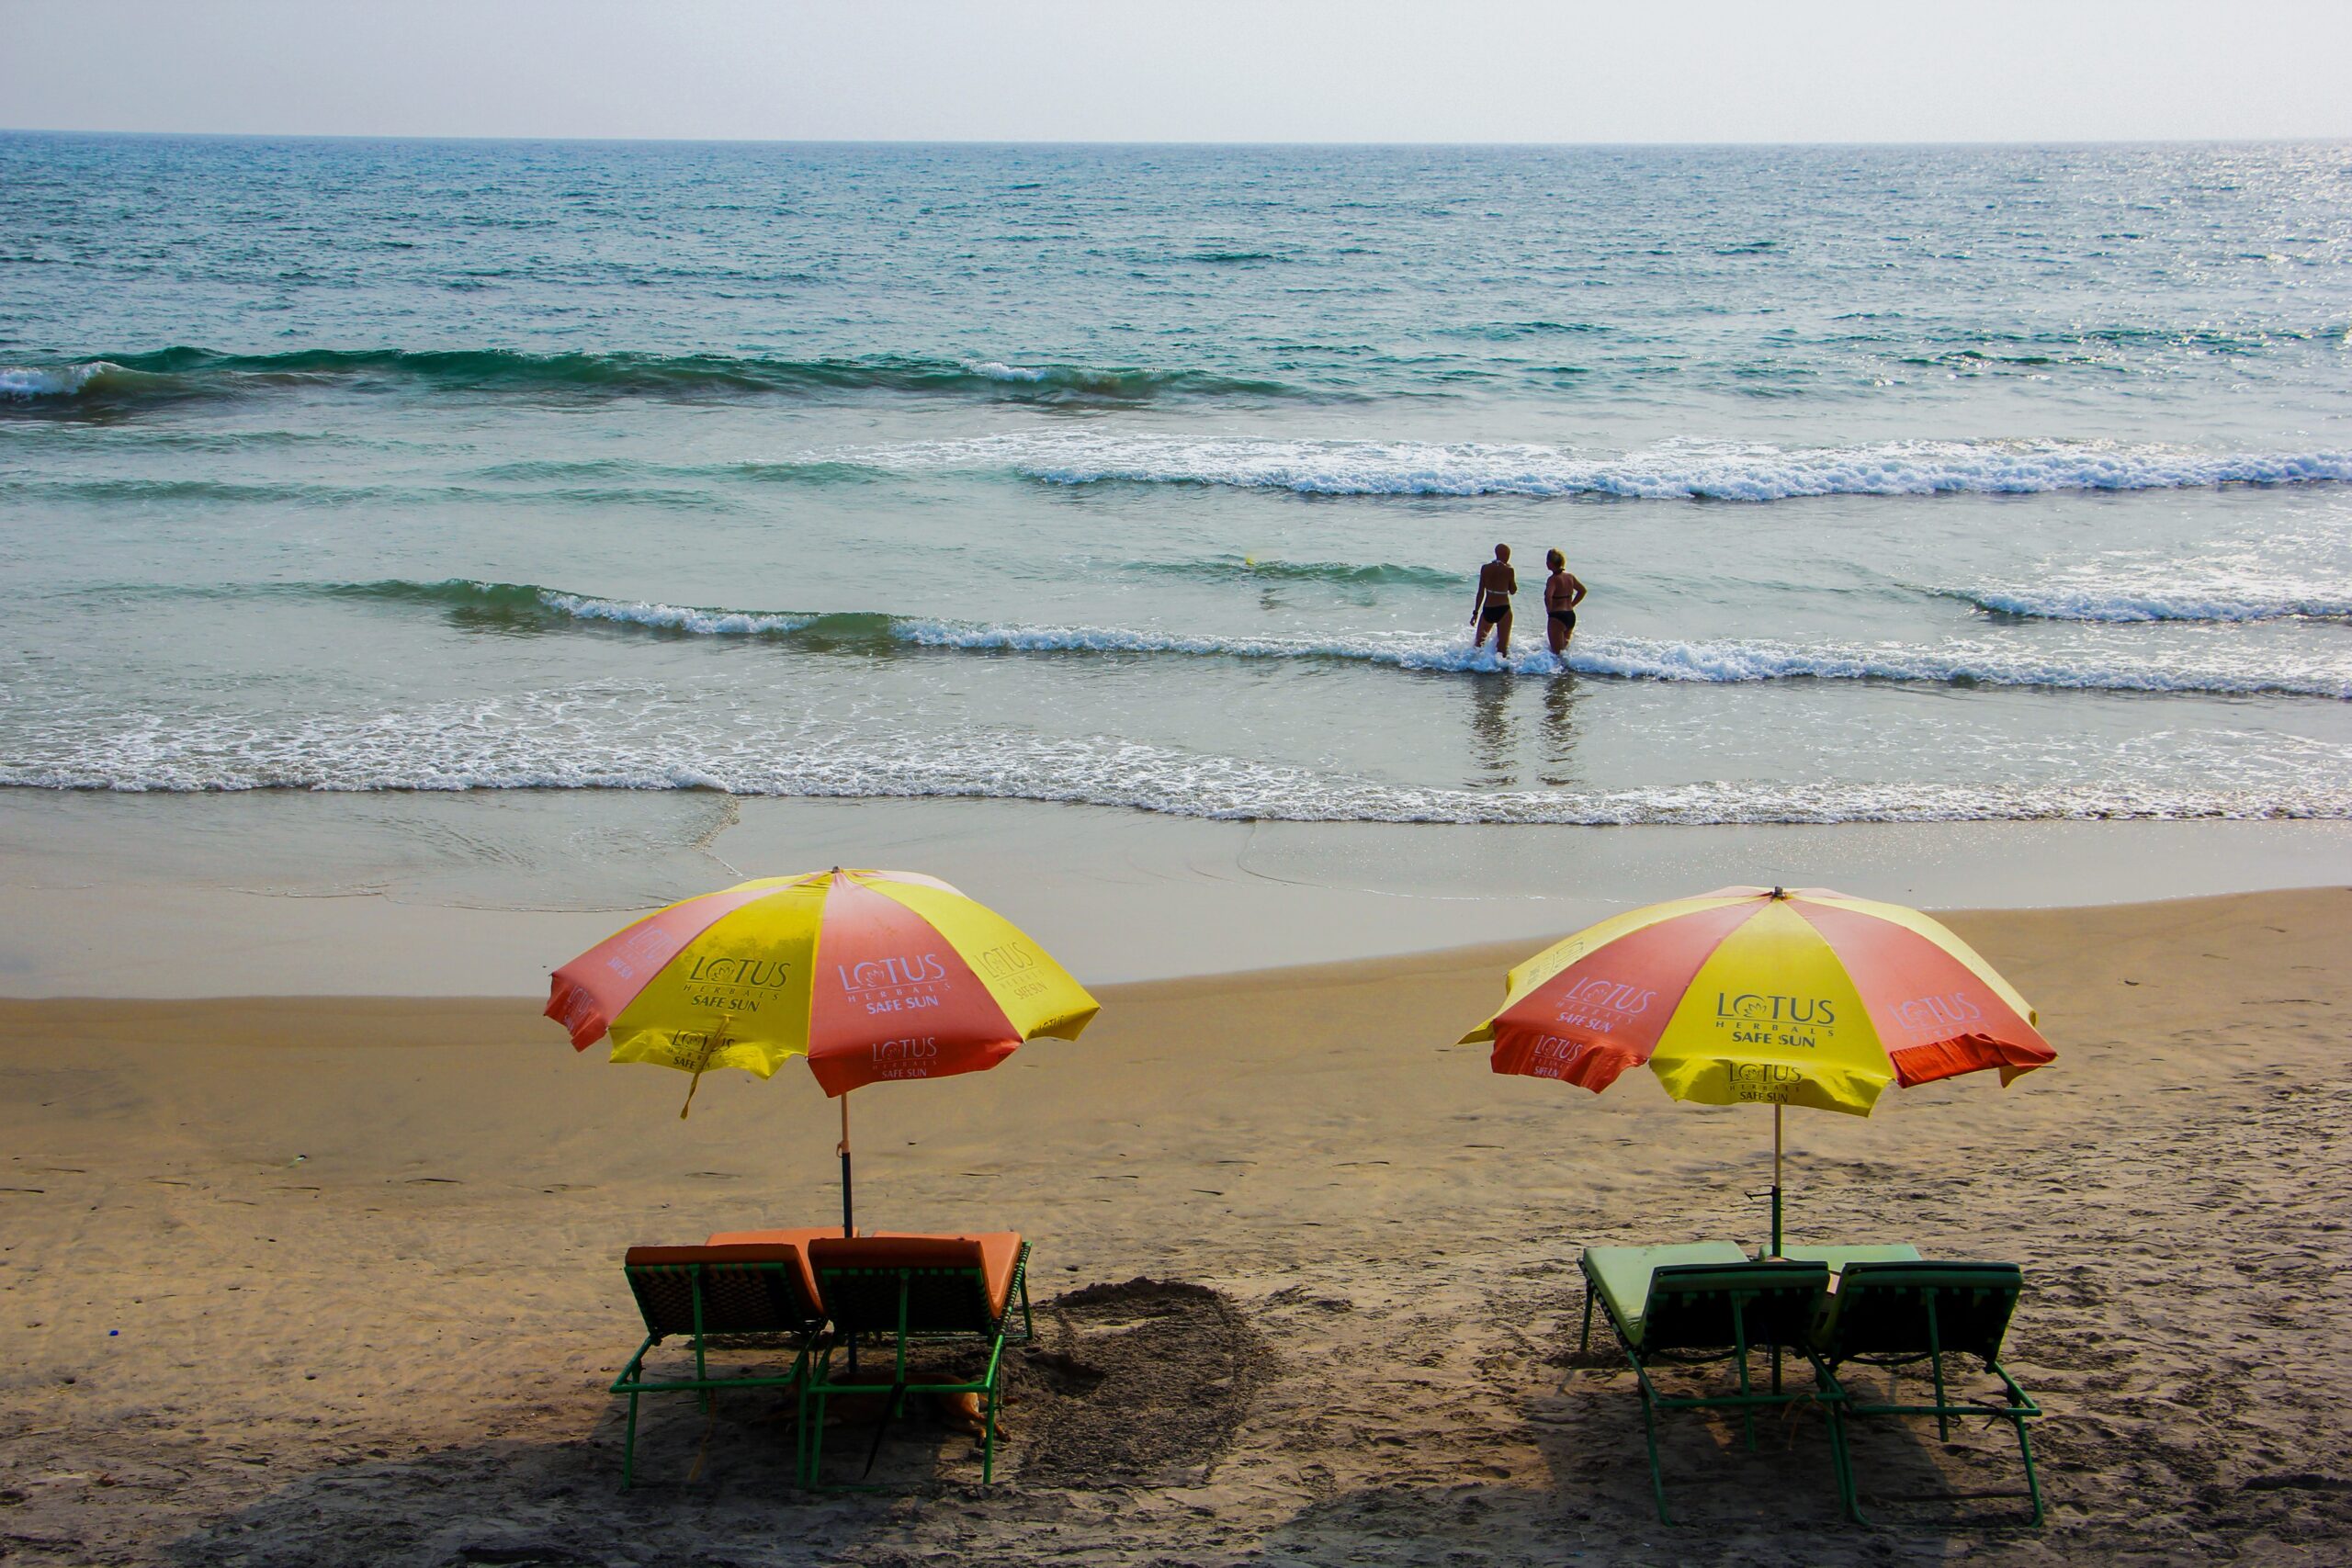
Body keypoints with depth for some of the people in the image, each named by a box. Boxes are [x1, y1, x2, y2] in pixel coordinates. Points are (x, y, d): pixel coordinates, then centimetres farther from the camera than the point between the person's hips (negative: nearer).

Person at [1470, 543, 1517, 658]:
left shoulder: (1485, 569, -2)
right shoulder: (1508, 570, -8)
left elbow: (1481, 593, 0)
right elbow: (1513, 591, 5)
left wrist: (1476, 612, 7)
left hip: (1488, 610, 2)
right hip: (1503, 610, -2)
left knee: (1479, 642, 18)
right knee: (1503, 645, 4)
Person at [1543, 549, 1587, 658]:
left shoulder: (1553, 579, -15)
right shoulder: (1570, 577, 7)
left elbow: (1548, 596, -29)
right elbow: (1582, 591, 16)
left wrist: (1549, 610, -12)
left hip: (1557, 616, -7)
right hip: (1571, 616, 7)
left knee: (1557, 652, -3)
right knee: (1565, 648, 22)